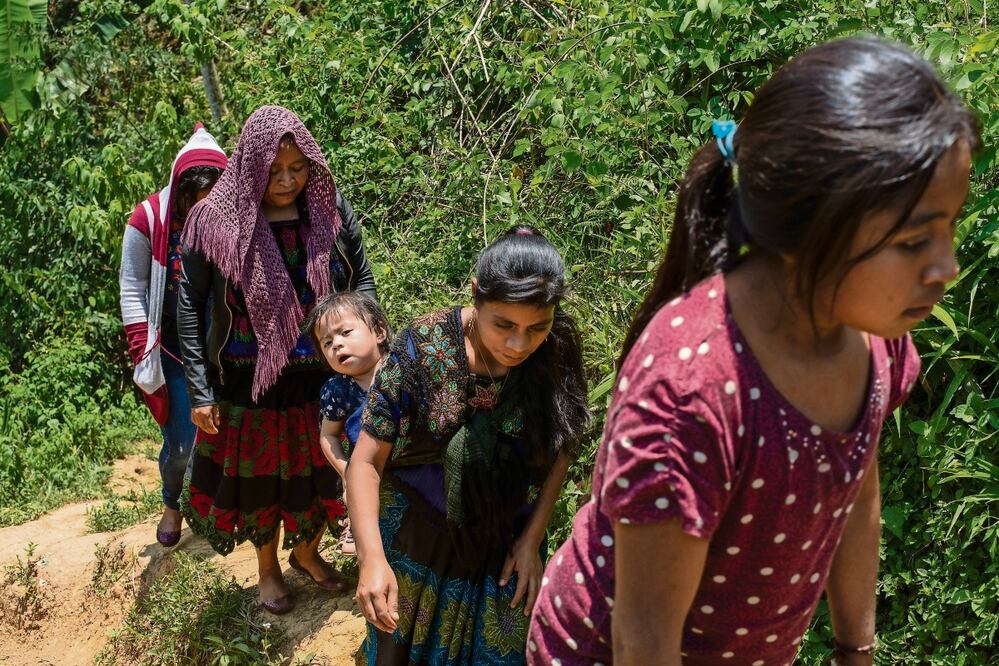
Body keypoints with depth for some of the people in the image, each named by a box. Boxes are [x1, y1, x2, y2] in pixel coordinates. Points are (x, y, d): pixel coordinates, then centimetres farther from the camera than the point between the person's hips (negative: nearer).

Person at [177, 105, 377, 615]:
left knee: (318, 471, 18)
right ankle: (268, 568, 43)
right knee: (257, 476, 16)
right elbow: (190, 306, -6)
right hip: (248, 382, -1)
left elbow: (363, 282, 4)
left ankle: (307, 553, 47)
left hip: (322, 377, 2)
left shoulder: (332, 211, -8)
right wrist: (199, 390, -8)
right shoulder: (215, 219, -13)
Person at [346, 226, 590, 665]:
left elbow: (560, 452, -1)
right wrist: (371, 557, -31)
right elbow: (367, 461, -20)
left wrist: (532, 539, -4)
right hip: (418, 541, -1)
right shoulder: (423, 348, -23)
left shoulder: (556, 352, -16)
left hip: (504, 549, 2)